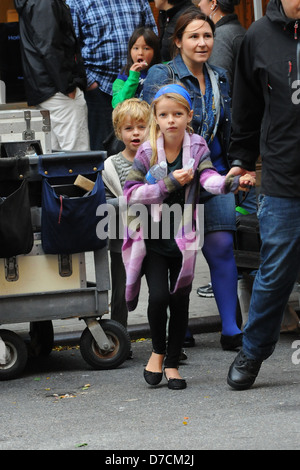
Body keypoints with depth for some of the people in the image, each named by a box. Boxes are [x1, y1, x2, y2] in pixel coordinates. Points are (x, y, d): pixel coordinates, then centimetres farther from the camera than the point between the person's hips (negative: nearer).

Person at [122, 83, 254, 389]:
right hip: (152, 236, -1)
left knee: (180, 300, 2)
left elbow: (209, 178, -19)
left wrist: (232, 182, -41)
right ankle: (158, 351, 11)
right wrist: (170, 183, -20)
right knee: (159, 295, -13)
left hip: (182, 237, 1)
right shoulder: (147, 153, -6)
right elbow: (131, 193, -10)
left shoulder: (197, 149, -3)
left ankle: (172, 363, 16)